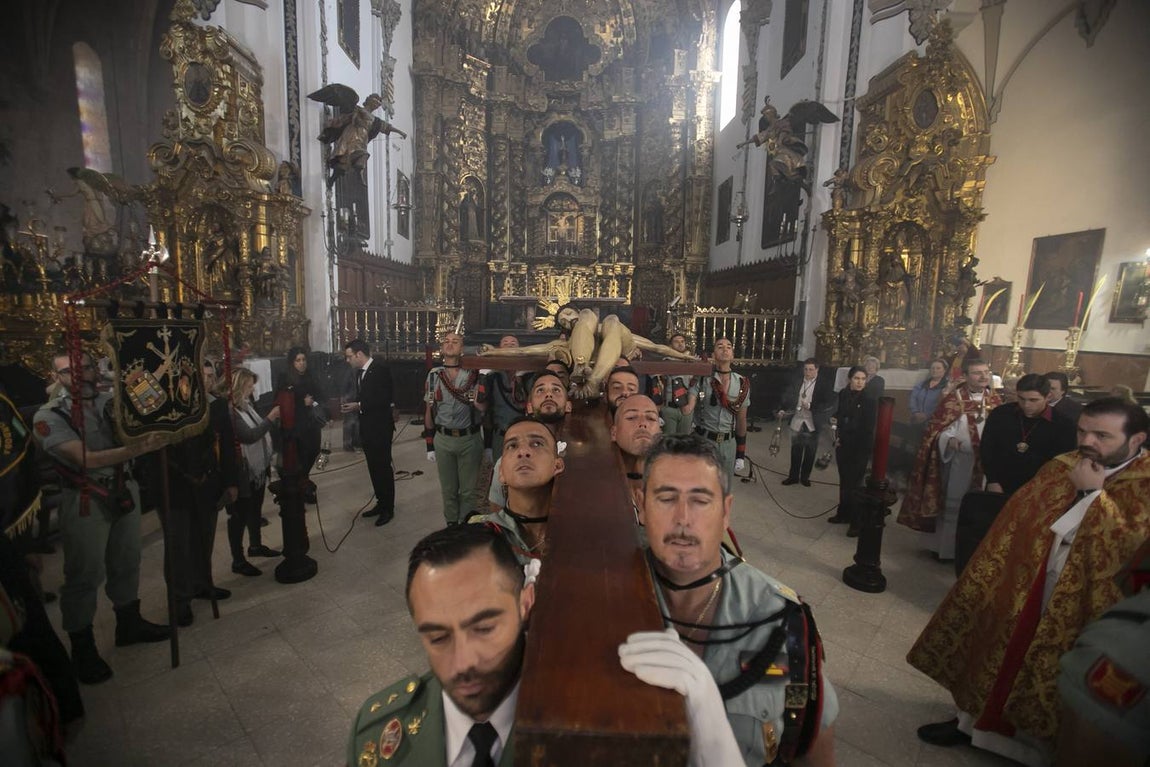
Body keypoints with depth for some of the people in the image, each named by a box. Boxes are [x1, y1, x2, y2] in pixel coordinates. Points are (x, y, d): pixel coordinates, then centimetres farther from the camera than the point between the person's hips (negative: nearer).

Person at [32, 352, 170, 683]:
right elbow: (87, 459, -21)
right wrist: (141, 448, -31)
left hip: (124, 492, 4)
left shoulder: (112, 402, 3)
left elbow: (138, 426, -2)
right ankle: (83, 649, 23)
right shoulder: (49, 416, -11)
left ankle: (129, 623, 36)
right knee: (85, 574, 6)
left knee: (126, 562, 17)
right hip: (85, 502, -4)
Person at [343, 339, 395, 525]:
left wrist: (359, 406, -20)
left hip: (380, 428, -8)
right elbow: (362, 397, 16)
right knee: (373, 467, 15)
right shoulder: (359, 372, 11)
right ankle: (380, 503, 27)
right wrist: (352, 405, -3)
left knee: (383, 468, 0)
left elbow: (385, 399, -19)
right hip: (367, 428, 8)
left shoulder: (381, 370, -14)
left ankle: (388, 509, 11)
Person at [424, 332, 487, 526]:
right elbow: (429, 411, 7)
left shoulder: (473, 374, -6)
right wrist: (429, 445, 7)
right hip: (443, 440, 2)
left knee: (468, 490, 11)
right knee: (448, 489, 16)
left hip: (470, 439, -2)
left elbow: (482, 407, -16)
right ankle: (451, 525, 34)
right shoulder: (433, 375, 2)